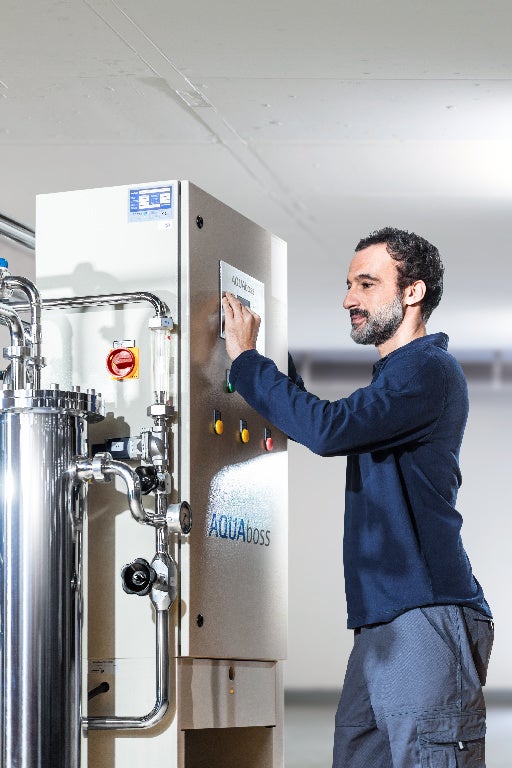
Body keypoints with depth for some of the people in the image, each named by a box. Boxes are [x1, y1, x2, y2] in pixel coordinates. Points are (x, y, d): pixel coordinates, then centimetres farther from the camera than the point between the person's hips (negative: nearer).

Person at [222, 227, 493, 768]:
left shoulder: (429, 369, -10)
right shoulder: (394, 374, 22)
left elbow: (329, 429, -22)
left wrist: (246, 359, -12)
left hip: (426, 617, -10)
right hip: (381, 619, 10)